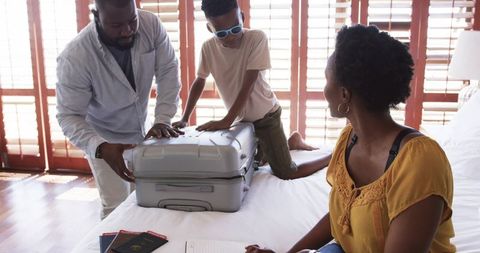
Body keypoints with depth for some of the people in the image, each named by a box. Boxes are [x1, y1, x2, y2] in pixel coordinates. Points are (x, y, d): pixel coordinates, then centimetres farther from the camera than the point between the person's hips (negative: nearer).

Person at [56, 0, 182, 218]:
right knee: (116, 205, -5)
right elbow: (69, 116, -25)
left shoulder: (151, 24, -21)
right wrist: (100, 148, -42)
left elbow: (167, 70, -15)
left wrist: (162, 119, -26)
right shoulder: (74, 58, -31)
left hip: (140, 129, 4)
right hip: (102, 138, -4)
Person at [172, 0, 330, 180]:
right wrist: (184, 119, -6)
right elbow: (199, 82, 1)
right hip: (242, 119, 6)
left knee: (286, 174, -5)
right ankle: (292, 142, 41)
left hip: (266, 116, -5)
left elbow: (248, 85, -28)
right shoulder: (208, 48, -11)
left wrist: (227, 121, -32)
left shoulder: (257, 38, -25)